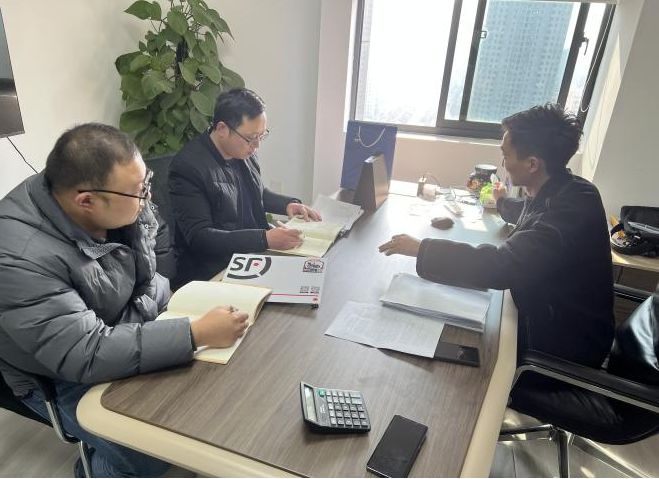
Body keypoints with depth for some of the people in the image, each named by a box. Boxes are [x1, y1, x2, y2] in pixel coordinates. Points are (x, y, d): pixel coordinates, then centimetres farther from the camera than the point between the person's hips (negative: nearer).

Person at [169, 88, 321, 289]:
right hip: (213, 274, -7)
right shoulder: (188, 166, -18)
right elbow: (199, 237, -22)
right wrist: (265, 239, -30)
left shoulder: (244, 152, 3)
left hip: (255, 254, 7)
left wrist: (288, 204, 1)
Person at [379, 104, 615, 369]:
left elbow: (501, 266, -39)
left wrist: (421, 248, -30)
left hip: (565, 346, -8)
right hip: (547, 317, 8)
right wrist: (504, 203, 41)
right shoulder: (563, 191, -3)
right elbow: (535, 212, 21)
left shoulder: (570, 210, -33)